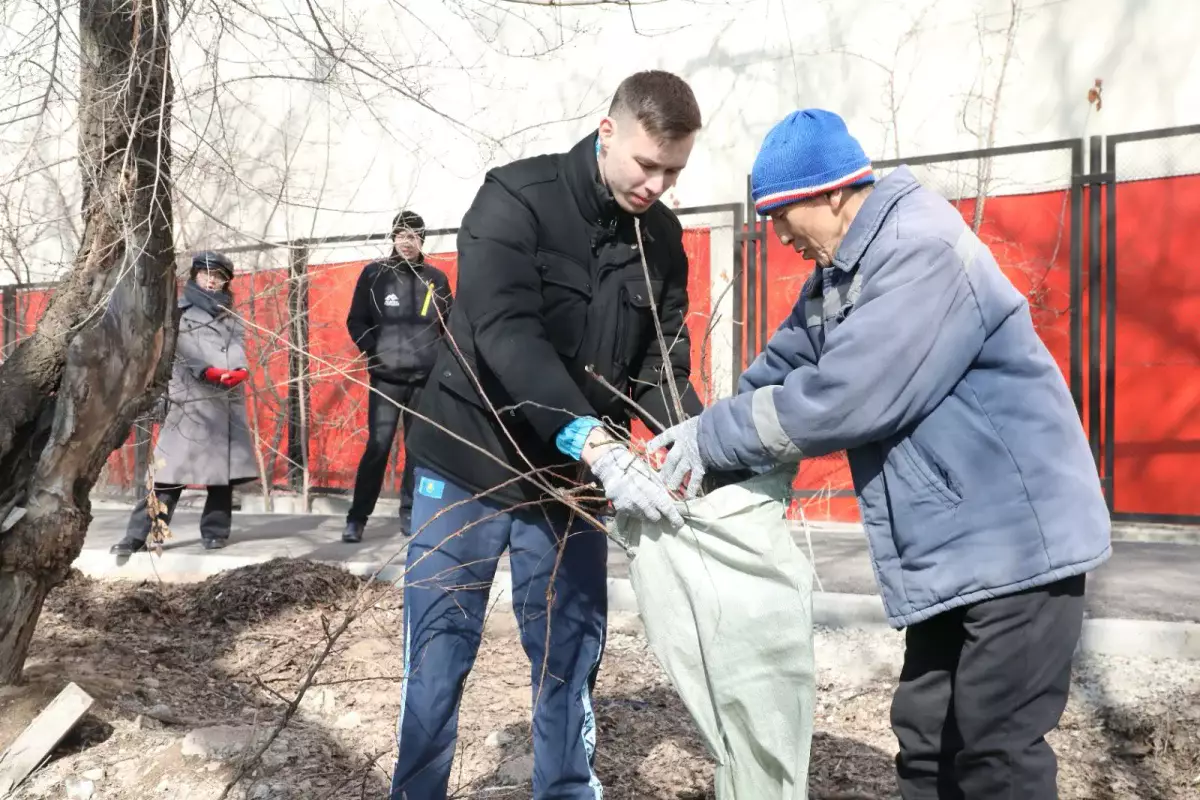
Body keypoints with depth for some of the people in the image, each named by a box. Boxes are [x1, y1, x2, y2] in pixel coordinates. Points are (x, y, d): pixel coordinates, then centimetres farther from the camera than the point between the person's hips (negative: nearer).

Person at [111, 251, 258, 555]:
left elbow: (238, 348, 6)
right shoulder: (179, 312, 9)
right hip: (191, 402, -4)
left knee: (225, 470, 4)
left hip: (229, 404, 4)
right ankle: (139, 535, -5)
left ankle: (216, 531, 14)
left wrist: (240, 371, -16)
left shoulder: (230, 316, 22)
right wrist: (210, 372, -25)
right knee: (171, 472, -9)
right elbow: (187, 351, -7)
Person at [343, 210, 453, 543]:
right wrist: (374, 351, -5)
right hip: (385, 377, -2)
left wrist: (441, 357, 2)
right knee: (377, 447, -5)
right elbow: (355, 321, 6)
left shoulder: (436, 278, 7)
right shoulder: (374, 274, 3)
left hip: (426, 379, 2)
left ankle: (410, 512, 18)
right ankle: (357, 518, 3)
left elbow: (450, 325, 14)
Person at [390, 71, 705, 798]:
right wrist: (595, 441, -38)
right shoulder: (515, 200, -14)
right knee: (438, 659, 6)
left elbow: (663, 363, 1)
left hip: (573, 479, 4)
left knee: (572, 660, 11)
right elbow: (505, 335, -27)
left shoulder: (662, 238, 1)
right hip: (473, 466, -3)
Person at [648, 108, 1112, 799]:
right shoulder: (842, 272, 10)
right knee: (926, 741, 16)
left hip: (1017, 539, -9)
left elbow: (839, 399, -26)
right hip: (952, 546, 9)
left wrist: (714, 436, -16)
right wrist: (704, 433, -4)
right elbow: (784, 367, 10)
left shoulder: (922, 249, -22)